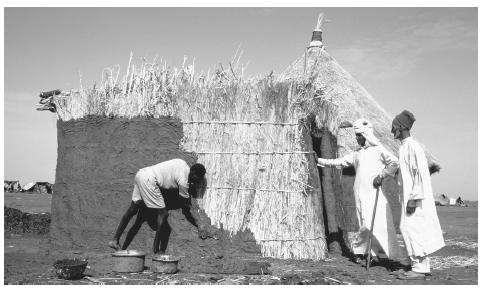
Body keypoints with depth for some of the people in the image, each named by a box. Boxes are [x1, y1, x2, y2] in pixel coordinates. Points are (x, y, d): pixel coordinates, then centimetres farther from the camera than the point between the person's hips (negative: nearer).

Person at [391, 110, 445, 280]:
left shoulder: (411, 146, -15)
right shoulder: (405, 147, 15)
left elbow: (419, 172, -21)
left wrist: (413, 199, -24)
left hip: (414, 197, -10)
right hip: (410, 196, 10)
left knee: (410, 229, -9)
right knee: (418, 231, 11)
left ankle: (419, 269, -5)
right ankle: (423, 267, 17)